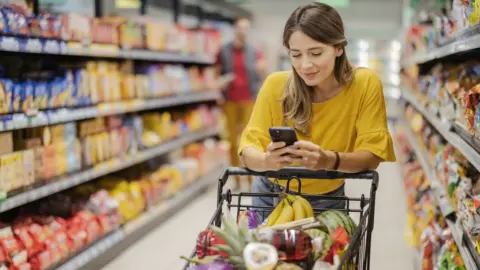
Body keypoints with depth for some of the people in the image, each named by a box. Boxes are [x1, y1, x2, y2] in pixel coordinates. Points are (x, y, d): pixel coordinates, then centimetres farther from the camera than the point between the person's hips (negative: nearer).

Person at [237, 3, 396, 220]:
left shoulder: (366, 84, -19)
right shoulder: (276, 85, -18)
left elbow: (372, 155, -21)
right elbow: (249, 148, -20)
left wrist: (330, 160, -42)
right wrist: (267, 161, -44)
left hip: (327, 201, 0)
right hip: (273, 196, 1)